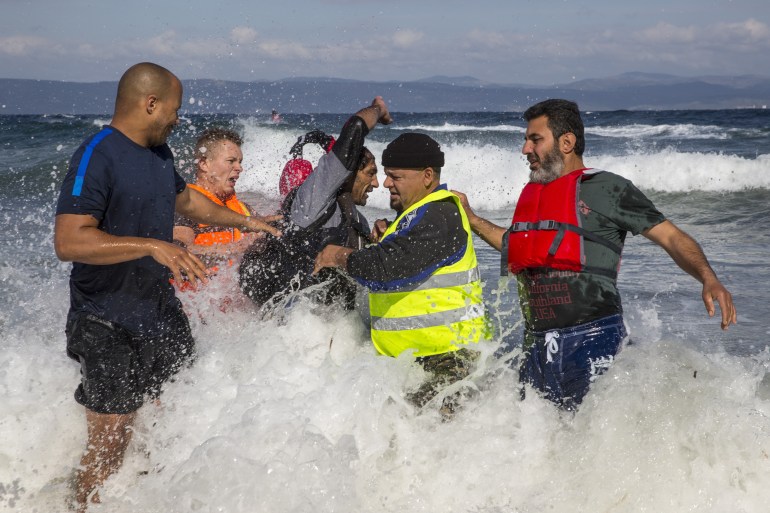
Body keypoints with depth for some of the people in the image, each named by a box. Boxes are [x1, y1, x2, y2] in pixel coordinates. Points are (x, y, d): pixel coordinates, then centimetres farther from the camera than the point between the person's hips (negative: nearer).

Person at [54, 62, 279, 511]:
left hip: (163, 314, 9)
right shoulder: (97, 157, -19)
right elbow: (69, 242, -29)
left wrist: (244, 222, 37)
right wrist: (152, 246, -33)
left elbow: (185, 199, 30)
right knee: (110, 445, -4)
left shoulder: (159, 152, 10)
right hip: (110, 328, -9)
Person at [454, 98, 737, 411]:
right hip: (537, 345, 7)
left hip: (593, 339, -7)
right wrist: (470, 218, 32)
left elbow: (672, 238, -5)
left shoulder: (606, 189, -3)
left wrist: (708, 279, -21)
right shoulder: (532, 194, 16)